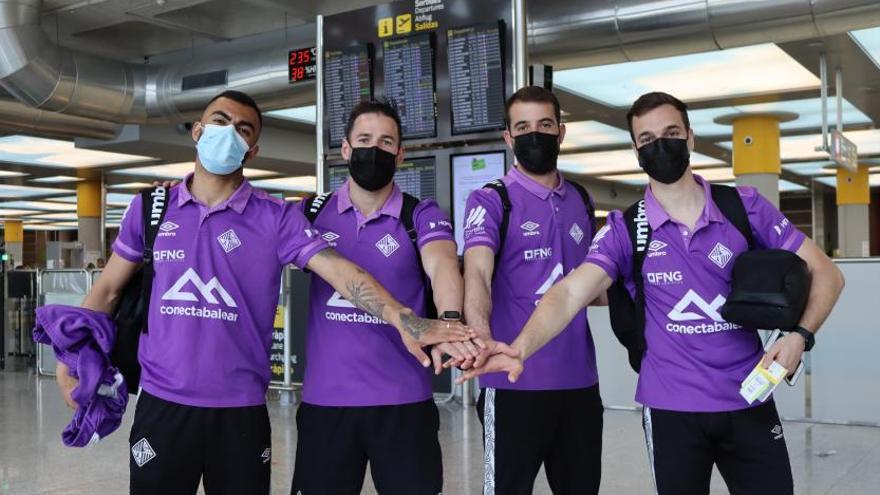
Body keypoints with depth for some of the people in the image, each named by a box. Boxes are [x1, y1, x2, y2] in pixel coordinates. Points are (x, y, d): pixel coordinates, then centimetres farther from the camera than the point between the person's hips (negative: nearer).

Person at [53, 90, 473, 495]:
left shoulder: (276, 218, -3)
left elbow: (339, 270, -15)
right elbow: (108, 289, 12)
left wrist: (406, 322, -28)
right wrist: (69, 360, 9)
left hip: (241, 410, -1)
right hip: (161, 404, 1)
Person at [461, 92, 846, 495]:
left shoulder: (746, 207, -2)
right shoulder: (624, 229, -4)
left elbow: (824, 272, 3)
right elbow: (570, 292, -17)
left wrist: (800, 335, -14)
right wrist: (519, 349, -35)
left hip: (748, 401, 1)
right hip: (671, 407, -1)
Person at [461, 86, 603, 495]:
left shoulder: (582, 201, 11)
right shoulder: (490, 201, -5)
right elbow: (477, 273, -21)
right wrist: (483, 336, -39)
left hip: (580, 379, 5)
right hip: (515, 381, -5)